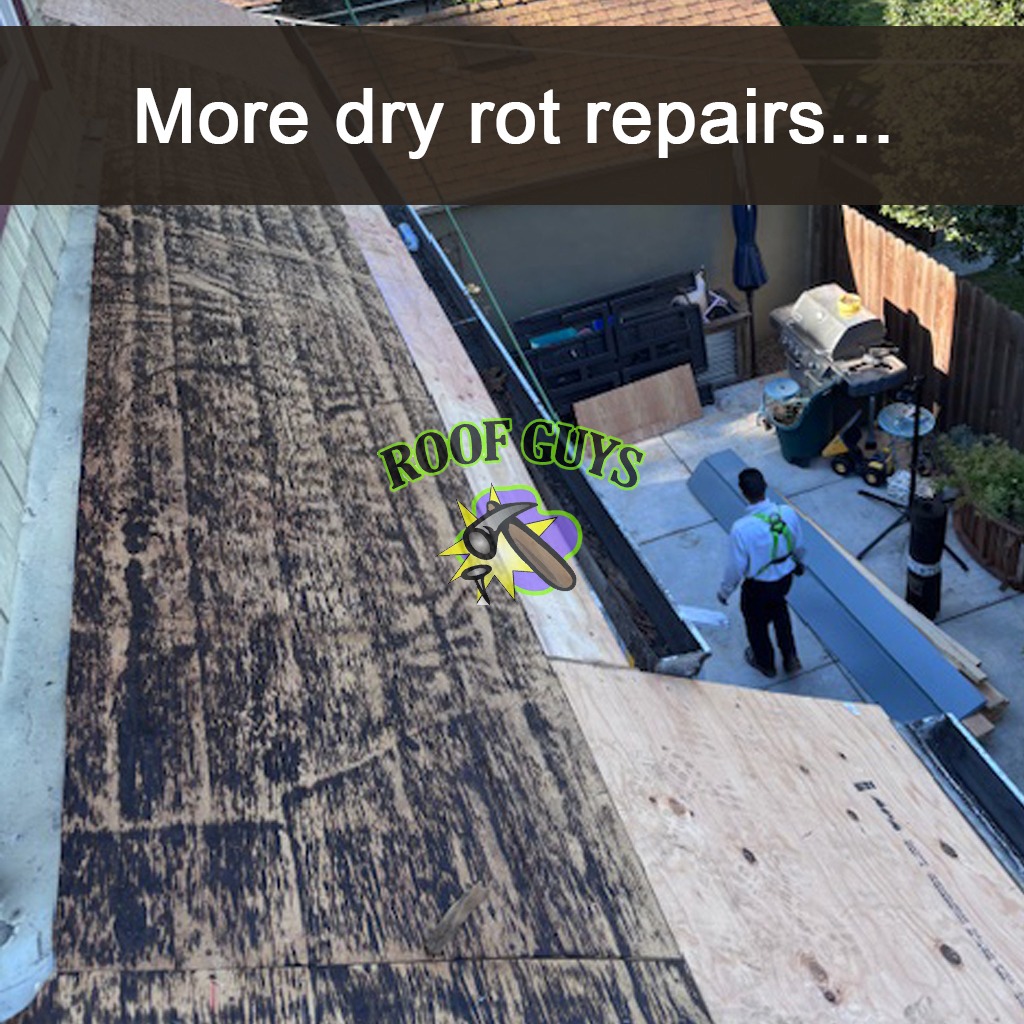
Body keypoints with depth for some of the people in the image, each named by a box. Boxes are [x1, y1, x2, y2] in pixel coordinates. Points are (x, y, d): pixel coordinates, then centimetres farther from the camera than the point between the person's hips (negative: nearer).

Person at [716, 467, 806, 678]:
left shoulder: (741, 529, -35)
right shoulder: (788, 513, -22)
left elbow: (736, 567, -22)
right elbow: (799, 546, -3)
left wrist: (724, 591, -3)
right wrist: (799, 563, 21)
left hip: (758, 586, -4)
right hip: (785, 577, 4)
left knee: (756, 622, 26)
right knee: (779, 609, 35)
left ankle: (765, 663, 52)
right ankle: (790, 657, 48)